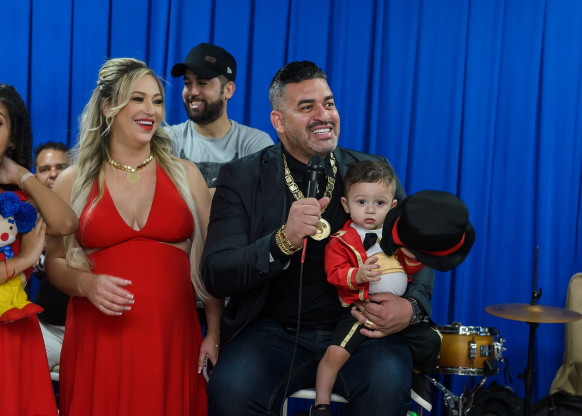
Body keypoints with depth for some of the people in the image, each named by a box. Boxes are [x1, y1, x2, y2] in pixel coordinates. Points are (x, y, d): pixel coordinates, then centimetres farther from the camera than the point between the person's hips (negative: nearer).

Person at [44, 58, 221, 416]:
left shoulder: (186, 175, 7)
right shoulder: (73, 182, 6)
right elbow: (56, 263, 10)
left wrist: (215, 333, 0)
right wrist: (86, 283, -12)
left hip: (173, 342, 1)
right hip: (97, 343, 0)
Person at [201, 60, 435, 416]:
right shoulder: (242, 179, 1)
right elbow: (216, 277, -8)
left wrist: (412, 306, -12)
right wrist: (283, 240, -27)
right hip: (275, 331, 0)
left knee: (387, 383, -31)